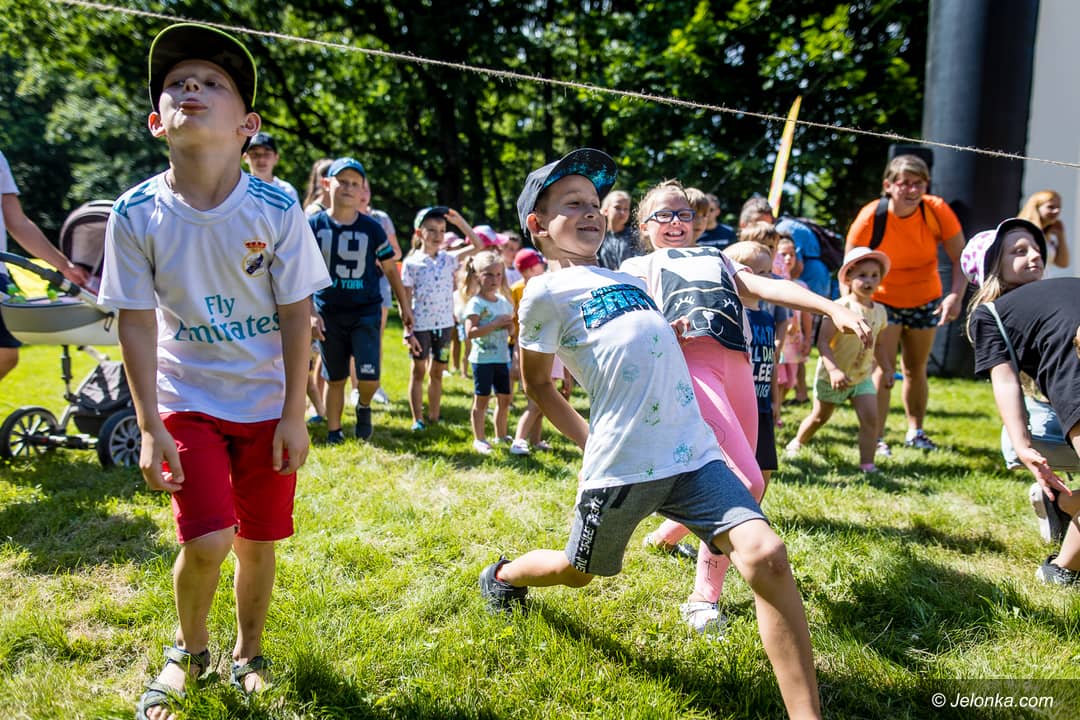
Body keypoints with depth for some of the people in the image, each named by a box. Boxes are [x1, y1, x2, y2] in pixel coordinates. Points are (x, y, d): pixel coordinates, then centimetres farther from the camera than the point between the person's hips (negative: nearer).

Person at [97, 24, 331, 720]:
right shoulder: (136, 213, -10)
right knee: (206, 542, -10)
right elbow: (137, 323, -5)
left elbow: (297, 315, -7)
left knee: (258, 542, 9)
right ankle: (190, 650, 23)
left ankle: (249, 653, 36)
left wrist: (294, 415, -7)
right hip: (188, 400, 0)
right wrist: (150, 427, -8)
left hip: (267, 403, 0)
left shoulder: (276, 208, -12)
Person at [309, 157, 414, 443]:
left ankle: (363, 407, 23)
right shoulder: (314, 225, -1)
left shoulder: (372, 228, 0)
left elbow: (390, 269, 9)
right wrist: (310, 314, -6)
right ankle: (333, 433, 26)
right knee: (334, 378, 10)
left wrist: (404, 307, 12)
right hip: (329, 313, 1)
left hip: (366, 312, 0)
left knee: (369, 377, -11)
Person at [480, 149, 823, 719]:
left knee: (765, 555, -15)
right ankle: (502, 575, 51)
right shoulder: (546, 292, 0)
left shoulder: (627, 277, 18)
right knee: (579, 572, 18)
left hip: (694, 454, 4)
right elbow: (536, 382, 11)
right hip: (620, 467, -4)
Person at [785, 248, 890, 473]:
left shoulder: (879, 311, 0)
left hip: (862, 376, 4)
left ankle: (867, 463, -4)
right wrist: (834, 370, -36)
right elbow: (823, 342, -26)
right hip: (832, 376, -4)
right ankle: (796, 443, 39)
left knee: (870, 418, -11)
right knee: (819, 417, 13)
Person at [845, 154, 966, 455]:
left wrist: (956, 294, -28)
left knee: (916, 368, 13)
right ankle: (876, 438, -3)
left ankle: (915, 432, 31)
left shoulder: (937, 210, -18)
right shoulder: (870, 217, -24)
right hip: (882, 300, -2)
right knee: (883, 366, -12)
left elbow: (960, 257, -12)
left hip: (925, 300, 3)